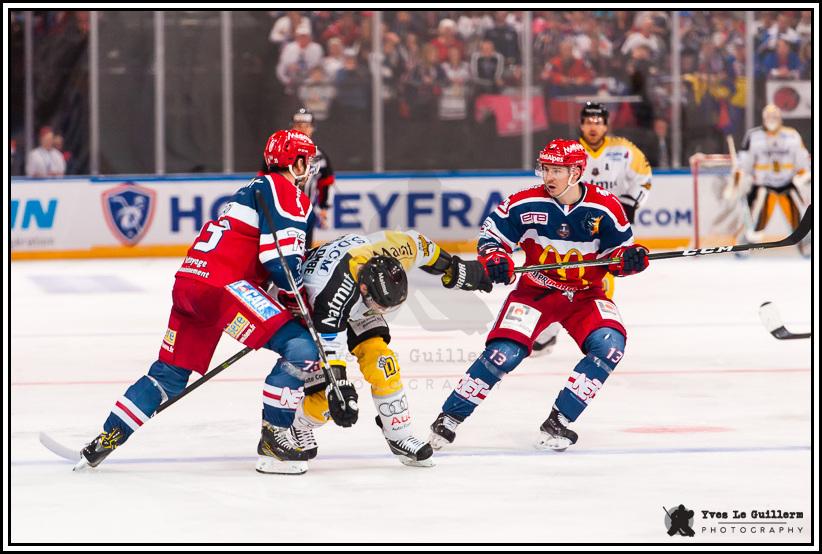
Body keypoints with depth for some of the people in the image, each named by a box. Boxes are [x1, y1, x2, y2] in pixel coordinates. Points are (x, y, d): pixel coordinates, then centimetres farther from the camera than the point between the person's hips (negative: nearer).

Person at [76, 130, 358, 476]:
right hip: (220, 284, -10)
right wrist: (300, 303, 3)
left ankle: (106, 440, 20)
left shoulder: (258, 188, 30)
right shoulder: (284, 191, -1)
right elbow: (282, 257, -11)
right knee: (301, 349, -12)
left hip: (187, 280, 10)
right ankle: (273, 437, -9)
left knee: (170, 375, 20)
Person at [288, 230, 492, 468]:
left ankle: (399, 435, -2)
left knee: (381, 361, -15)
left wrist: (456, 268, 5)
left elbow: (420, 246, -6)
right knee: (326, 395, -14)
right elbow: (329, 343, -42)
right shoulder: (336, 290, -45)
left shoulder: (393, 250, -30)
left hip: (355, 308, 5)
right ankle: (298, 426, 16)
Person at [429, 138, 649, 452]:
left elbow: (618, 250, -1)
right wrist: (494, 259, -23)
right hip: (536, 290, -1)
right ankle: (449, 419, -3)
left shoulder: (605, 208, -12)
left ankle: (558, 422, -14)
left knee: (610, 347, -23)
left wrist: (630, 259, -24)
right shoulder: (526, 203, -14)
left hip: (585, 294, 1)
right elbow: (492, 232, -3)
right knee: (504, 353, -18)